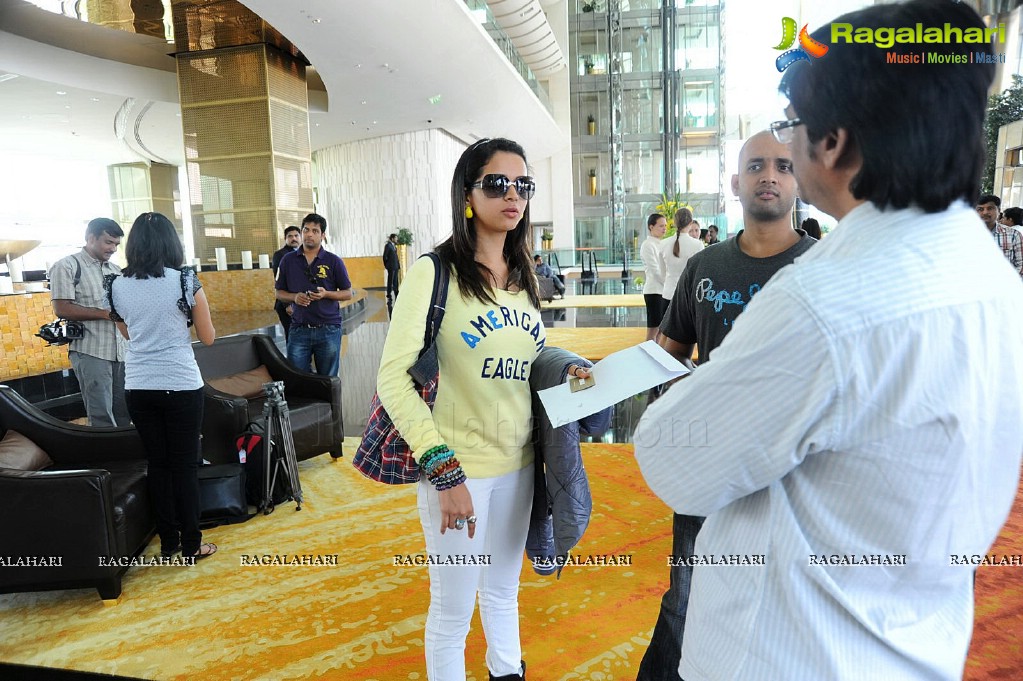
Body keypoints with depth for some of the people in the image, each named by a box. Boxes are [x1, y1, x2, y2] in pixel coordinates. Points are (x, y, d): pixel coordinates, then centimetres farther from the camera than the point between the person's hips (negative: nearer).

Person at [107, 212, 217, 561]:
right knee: (185, 465, 6)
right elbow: (208, 337, -2)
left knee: (158, 463, 14)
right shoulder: (186, 282, -11)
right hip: (181, 385, -4)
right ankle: (191, 545, 15)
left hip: (139, 386, 4)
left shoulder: (116, 286, 1)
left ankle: (168, 542, 24)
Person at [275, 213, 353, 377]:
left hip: (328, 329, -1)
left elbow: (348, 293, 5)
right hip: (299, 329, 1)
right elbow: (279, 293, 14)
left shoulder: (334, 261, 2)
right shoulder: (288, 260, 8)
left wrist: (326, 293, -13)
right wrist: (294, 297, -8)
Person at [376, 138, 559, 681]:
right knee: (453, 609, 10)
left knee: (503, 592, 23)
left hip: (519, 463, 6)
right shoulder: (432, 272, -12)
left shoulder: (524, 278, 8)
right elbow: (393, 378, -16)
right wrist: (443, 468, -21)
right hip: (458, 467, -6)